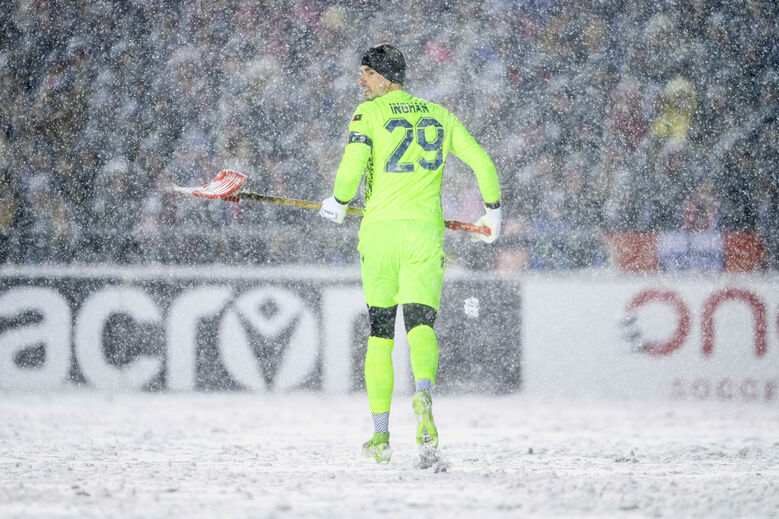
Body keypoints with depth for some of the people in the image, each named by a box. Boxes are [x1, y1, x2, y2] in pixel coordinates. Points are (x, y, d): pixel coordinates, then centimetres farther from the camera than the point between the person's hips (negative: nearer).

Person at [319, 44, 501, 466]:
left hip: (380, 230, -2)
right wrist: (493, 212, 28)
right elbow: (482, 162, 14)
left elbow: (352, 166, -13)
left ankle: (380, 436, 11)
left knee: (379, 332, 9)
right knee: (420, 323, -6)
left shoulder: (369, 113, 1)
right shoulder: (439, 115, 14)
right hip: (425, 232, 2)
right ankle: (423, 392, -40)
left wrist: (340, 202, 6)